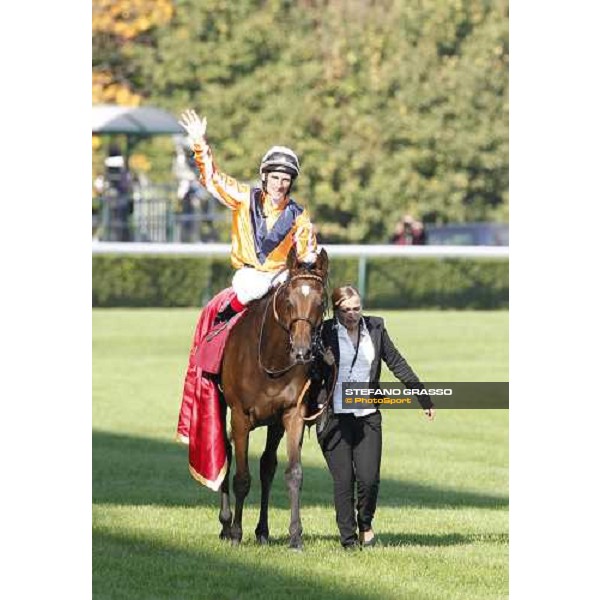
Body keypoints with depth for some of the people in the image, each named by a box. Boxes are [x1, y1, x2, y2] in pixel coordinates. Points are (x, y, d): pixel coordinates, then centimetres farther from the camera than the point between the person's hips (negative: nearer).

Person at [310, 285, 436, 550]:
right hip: (334, 417, -2)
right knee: (343, 480, -2)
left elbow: (397, 364, 9)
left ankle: (365, 523, 22)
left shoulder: (375, 328, 5)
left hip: (368, 416, 2)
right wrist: (324, 364, -19)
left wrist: (424, 398, 9)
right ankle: (348, 537, 11)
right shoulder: (325, 333, -3)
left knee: (369, 478, -6)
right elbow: (314, 377, 4)